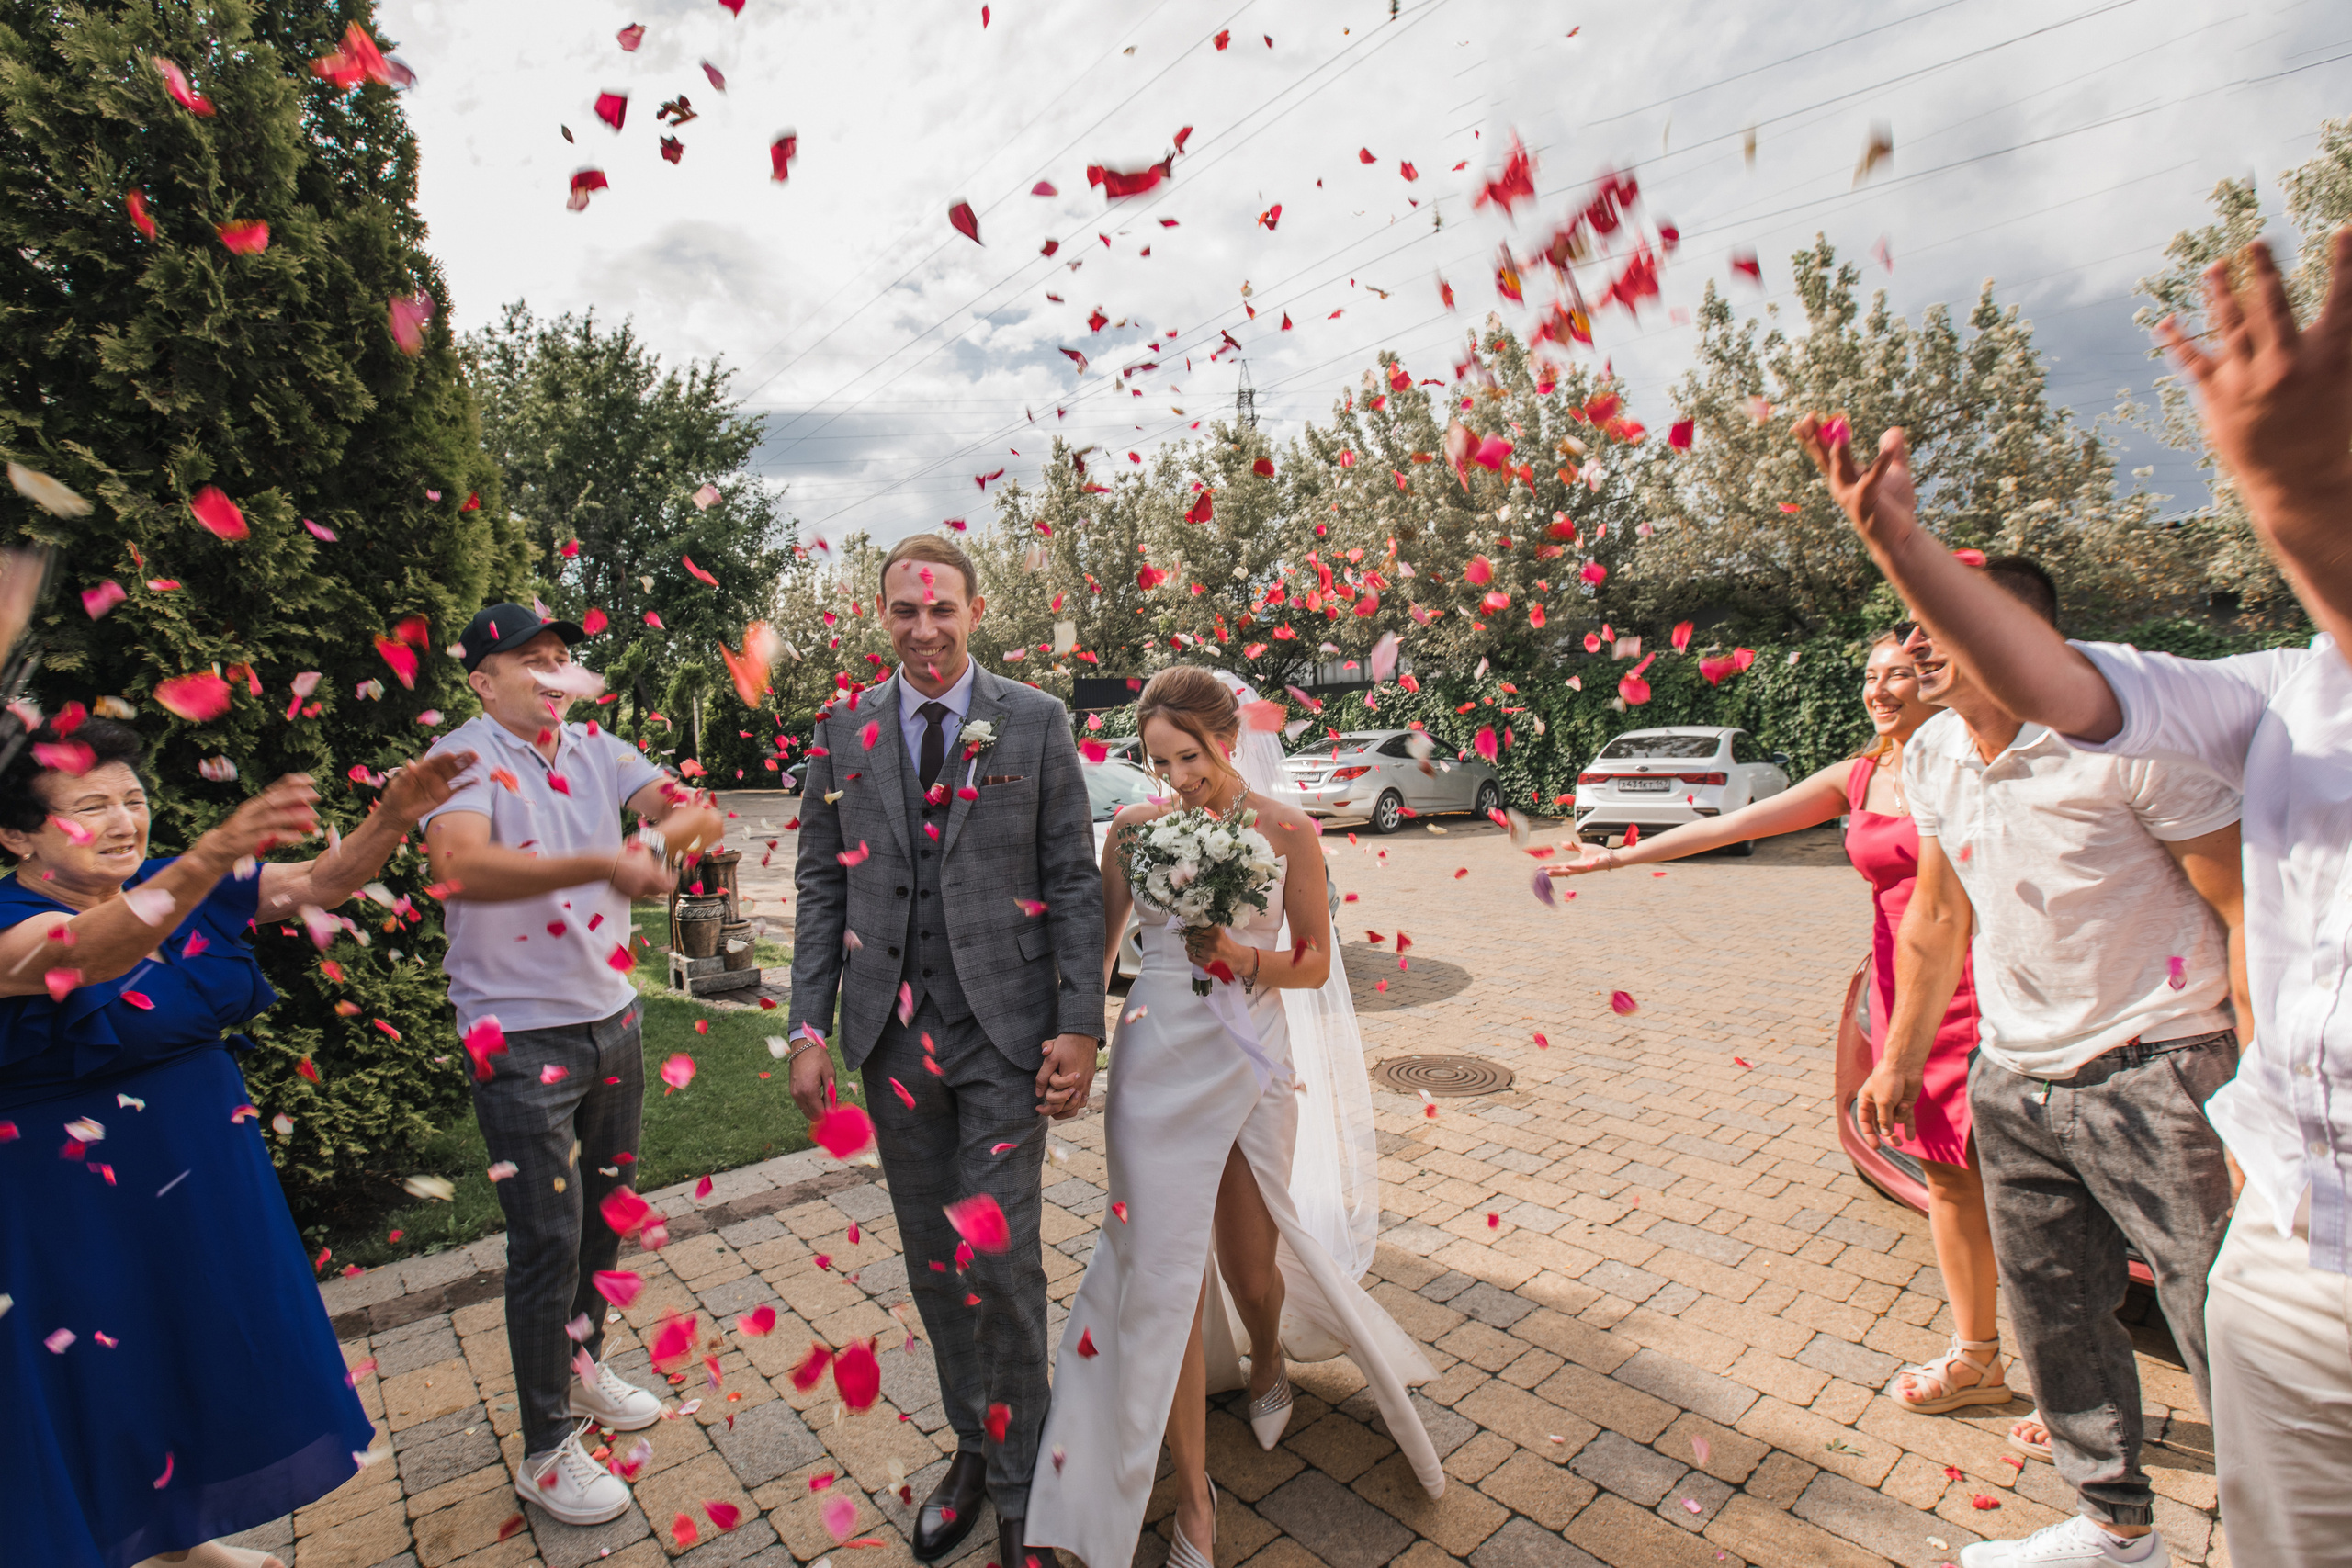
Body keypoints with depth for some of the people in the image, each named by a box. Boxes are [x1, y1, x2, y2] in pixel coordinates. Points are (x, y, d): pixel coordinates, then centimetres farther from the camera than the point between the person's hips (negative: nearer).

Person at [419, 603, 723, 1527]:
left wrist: (657, 835, -25)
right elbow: (462, 865, -31)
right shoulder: (464, 757, -12)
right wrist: (603, 863, -39)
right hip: (521, 1038, -6)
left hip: (611, 1017, 6)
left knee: (605, 1210, 20)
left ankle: (583, 1362, 42)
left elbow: (701, 815, -3)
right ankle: (546, 1450, 20)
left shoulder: (595, 749, 4)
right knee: (547, 1239, 2)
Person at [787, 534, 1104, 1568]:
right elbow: (821, 888, 8)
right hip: (892, 1028, 3)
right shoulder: (843, 731, 6)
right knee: (931, 1260, 15)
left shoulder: (1037, 724, -2)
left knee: (1000, 1261, 0)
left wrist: (1079, 1027, -8)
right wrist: (810, 1028, 2)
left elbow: (1074, 883, -2)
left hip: (1004, 1026, -3)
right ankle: (972, 1443, 38)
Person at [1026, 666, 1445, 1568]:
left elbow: (1315, 961, 1)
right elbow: (1097, 950, 7)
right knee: (1165, 1270, 1)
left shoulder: (1288, 831, -5)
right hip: (1157, 1064, 0)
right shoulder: (1132, 829, -3)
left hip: (1250, 1062, 0)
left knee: (1250, 1261, 17)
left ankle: (1266, 1361, 54)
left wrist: (1245, 959, -17)